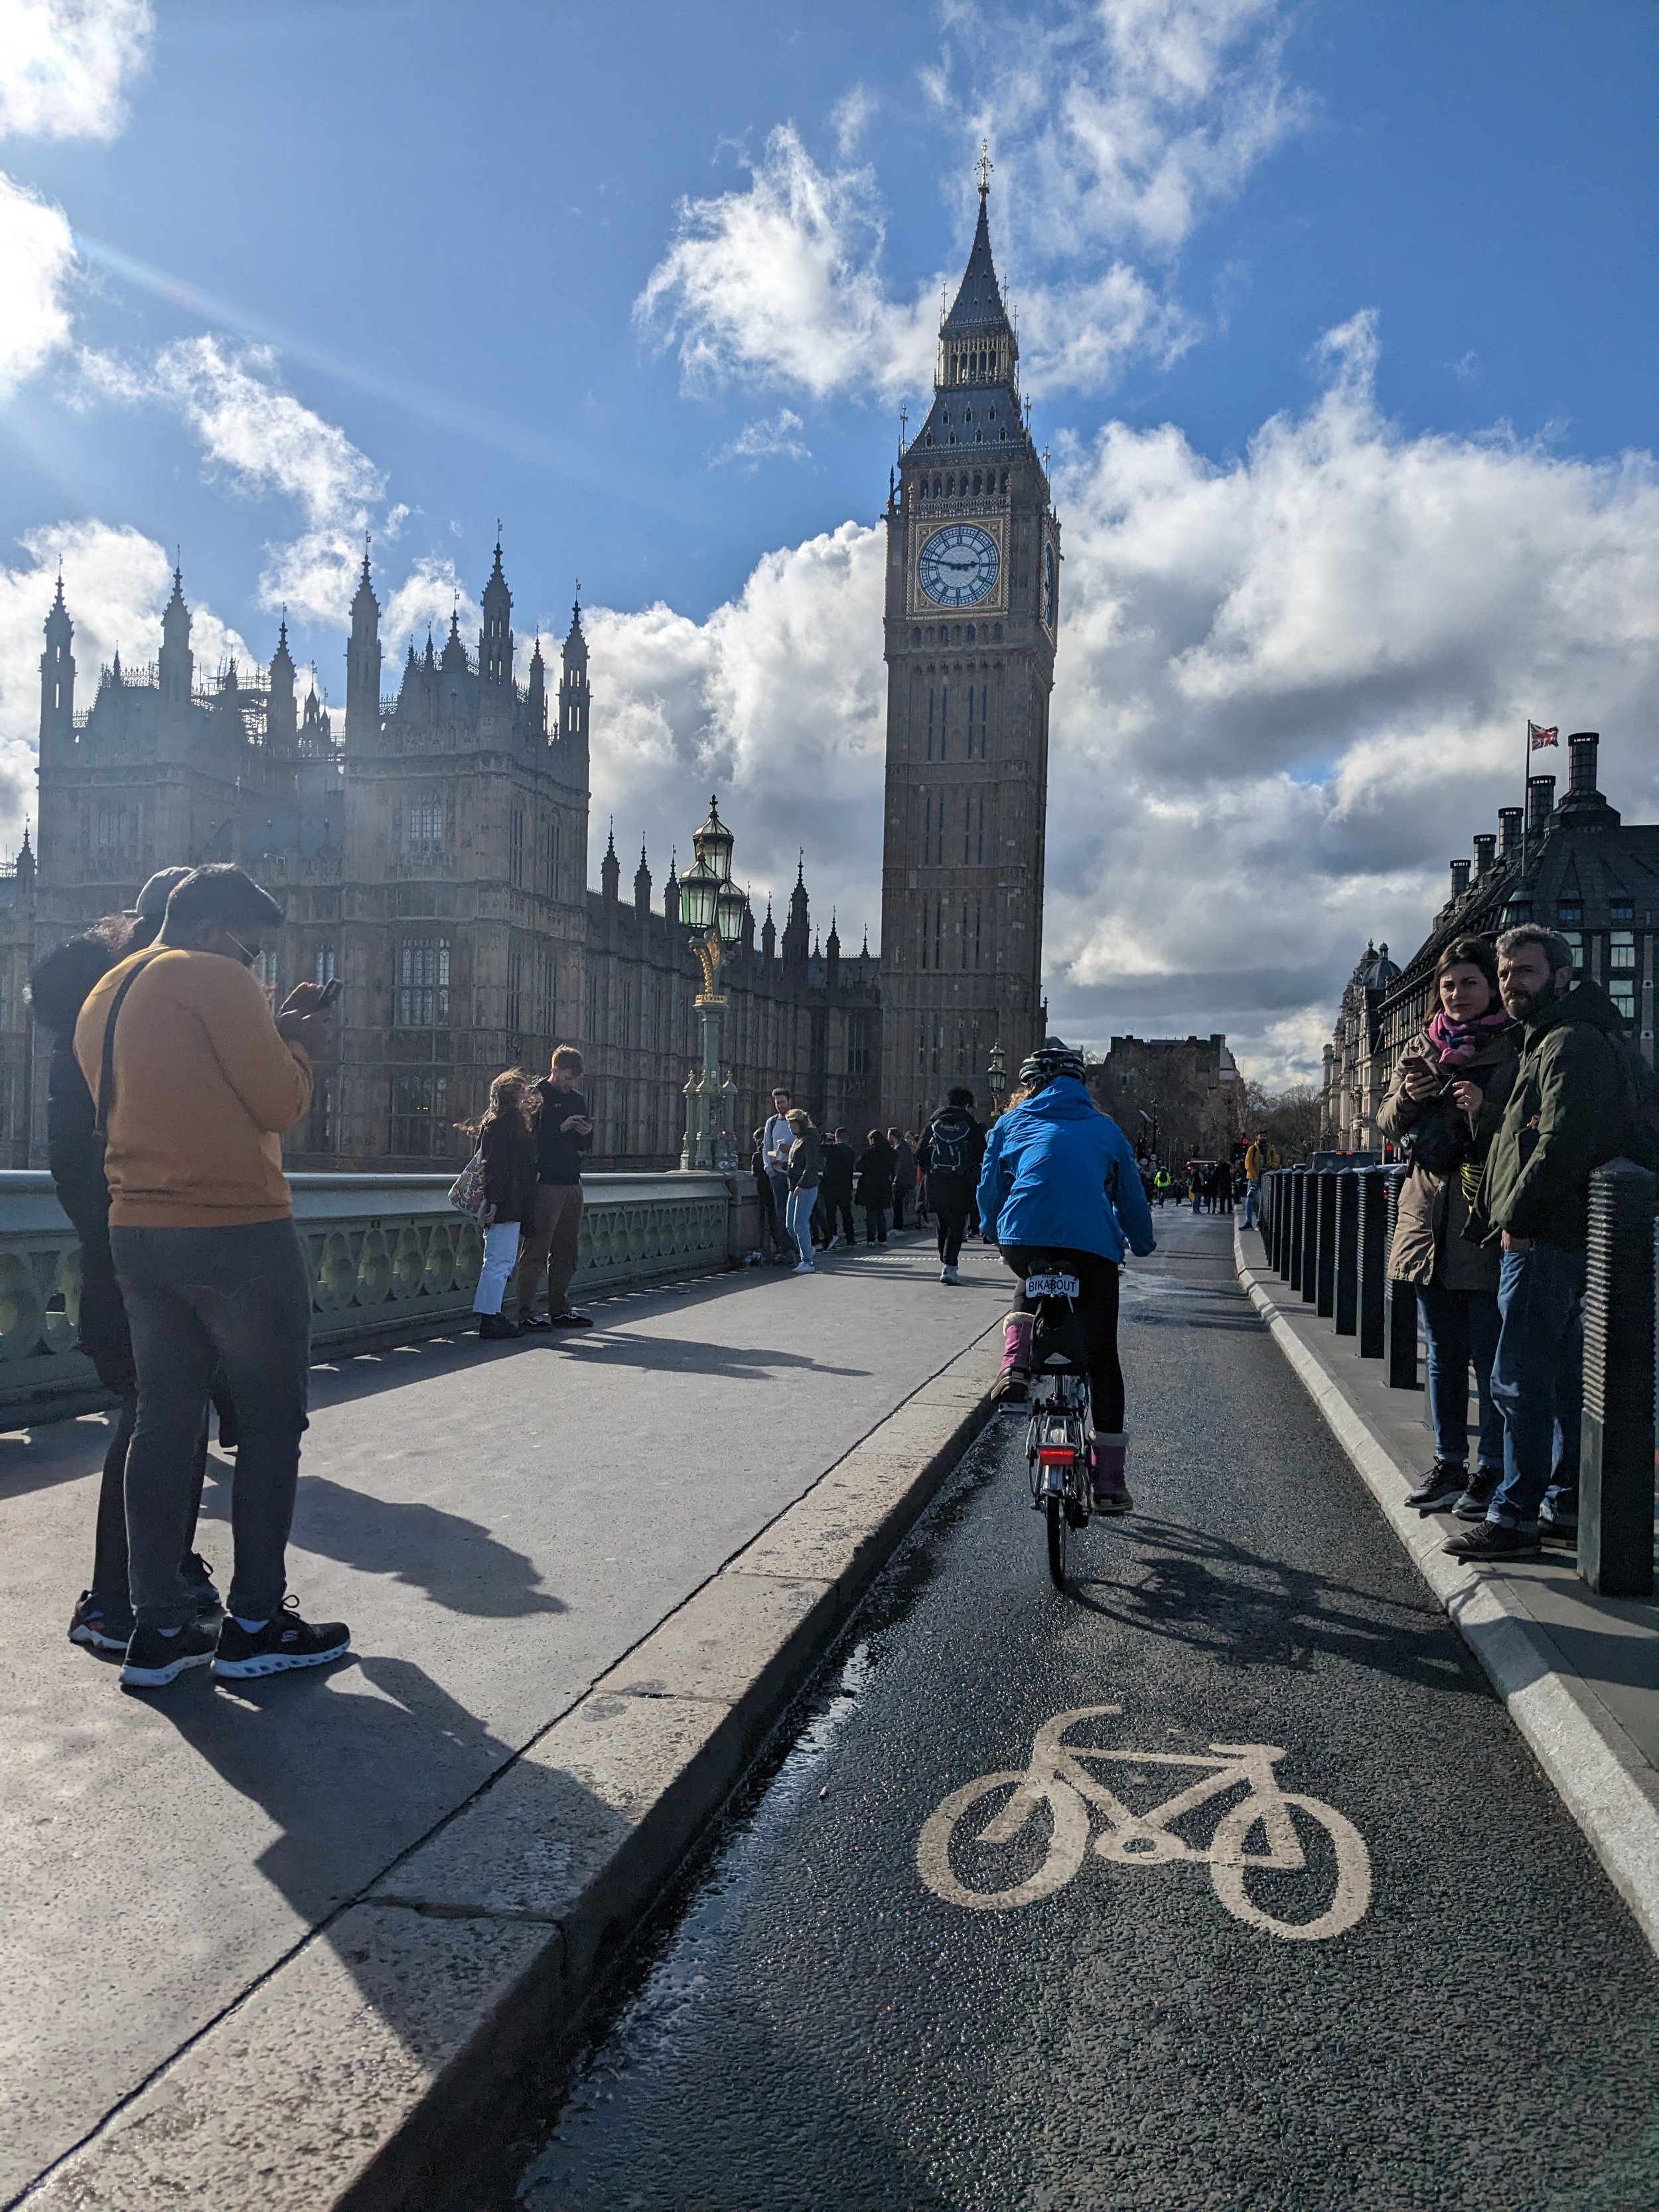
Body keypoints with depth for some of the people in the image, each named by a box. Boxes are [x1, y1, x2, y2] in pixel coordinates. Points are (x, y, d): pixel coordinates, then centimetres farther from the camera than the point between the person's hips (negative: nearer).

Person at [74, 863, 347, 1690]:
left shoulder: (106, 994, 17)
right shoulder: (213, 977, -10)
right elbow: (280, 1104, -12)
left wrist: (271, 1033, 16)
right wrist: (296, 1044, 6)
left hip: (137, 1234, 8)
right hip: (238, 1230, -8)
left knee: (164, 1420, 10)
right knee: (271, 1420, 3)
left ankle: (159, 1628, 13)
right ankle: (255, 1623, 8)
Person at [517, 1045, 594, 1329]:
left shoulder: (577, 1100, 18)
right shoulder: (536, 1096, -3)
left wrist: (587, 1132, -1)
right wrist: (561, 1128, -19)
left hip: (572, 1183, 7)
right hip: (545, 1184, -7)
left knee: (567, 1252, 10)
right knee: (536, 1251, -6)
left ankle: (561, 1310, 17)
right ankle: (527, 1314, -3)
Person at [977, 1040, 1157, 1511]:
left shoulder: (1013, 1122, 20)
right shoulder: (1104, 1128, 23)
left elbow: (990, 1188, 23)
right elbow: (1131, 1195, 27)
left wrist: (994, 1232, 41)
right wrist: (1143, 1244, 43)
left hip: (1023, 1239, 0)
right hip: (1094, 1247, 0)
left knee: (1031, 1285, 37)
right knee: (1101, 1357, 10)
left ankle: (1015, 1363, 12)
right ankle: (1108, 1480, 9)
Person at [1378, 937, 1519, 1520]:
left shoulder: (1517, 1049, -3)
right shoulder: (1420, 1049, 14)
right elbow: (1389, 1125, 15)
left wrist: (1485, 1111, -22)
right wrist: (1406, 1097, -6)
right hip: (1429, 1214, 5)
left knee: (1490, 1354, -1)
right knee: (1443, 1352, 13)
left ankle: (1491, 1471, 9)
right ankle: (1449, 1464, 22)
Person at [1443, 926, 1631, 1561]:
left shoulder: (1570, 1043, -13)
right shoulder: (1550, 1041, 21)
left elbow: (1562, 1144, -23)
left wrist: (1516, 1217, -16)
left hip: (1546, 1240, -11)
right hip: (1554, 1237, 11)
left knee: (1520, 1381, -8)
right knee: (1564, 1378, 15)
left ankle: (1515, 1516, -4)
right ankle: (1567, 1503, 23)